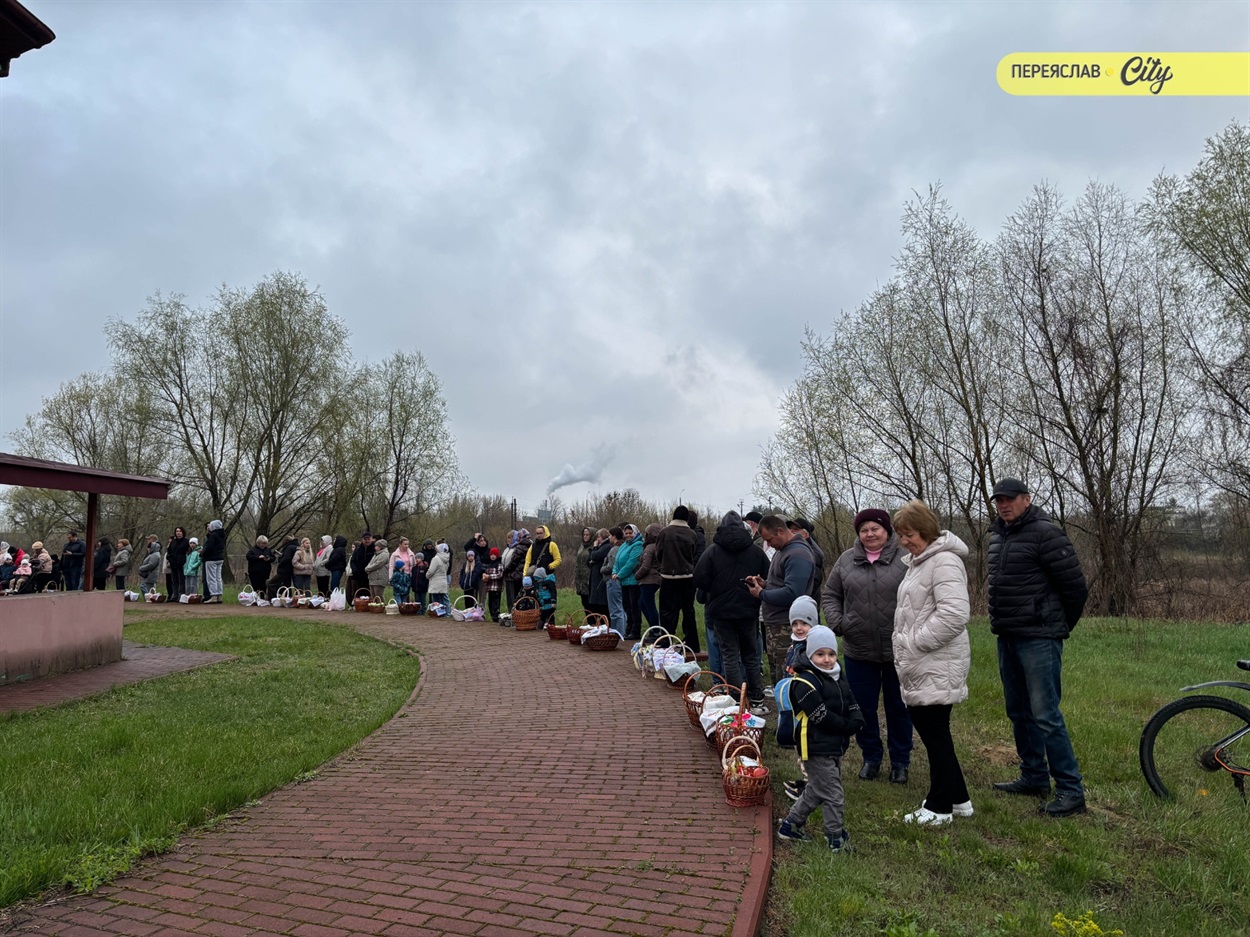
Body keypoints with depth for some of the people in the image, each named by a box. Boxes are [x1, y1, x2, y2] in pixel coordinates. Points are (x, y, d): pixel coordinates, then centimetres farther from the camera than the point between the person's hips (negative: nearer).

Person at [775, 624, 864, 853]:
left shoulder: (838, 677, 10)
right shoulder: (806, 682, -18)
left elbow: (853, 706, 8)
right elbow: (821, 716, -21)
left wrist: (855, 722, -12)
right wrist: (846, 725, -13)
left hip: (835, 746, 9)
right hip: (816, 748, -9)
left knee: (816, 790, 20)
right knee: (834, 795, -1)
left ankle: (790, 824, 34)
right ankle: (836, 839, 15)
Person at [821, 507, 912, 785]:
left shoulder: (905, 559, -7)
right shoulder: (846, 561, 5)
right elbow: (829, 595, 11)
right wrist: (836, 621, -3)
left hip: (897, 651, -3)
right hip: (858, 651, 3)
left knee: (899, 708, 12)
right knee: (863, 709, 12)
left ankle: (900, 761, 30)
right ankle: (871, 757, 32)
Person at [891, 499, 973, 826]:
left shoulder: (944, 561, -16)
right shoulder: (918, 562, 17)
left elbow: (954, 615, -26)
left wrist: (913, 643, -20)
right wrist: (901, 641, 14)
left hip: (937, 667, -10)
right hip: (920, 666, 10)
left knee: (935, 733, 0)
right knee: (926, 727, 15)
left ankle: (940, 806, 14)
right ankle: (957, 799, 28)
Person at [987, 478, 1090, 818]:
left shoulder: (1045, 533, -13)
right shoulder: (999, 535, 13)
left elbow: (1075, 585, -13)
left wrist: (1061, 627, -1)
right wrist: (1002, 622, 17)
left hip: (1038, 639, -9)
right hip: (1008, 637, 9)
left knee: (1045, 715, -8)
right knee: (1019, 711, 16)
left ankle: (1071, 790, 2)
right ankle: (1034, 777, 28)